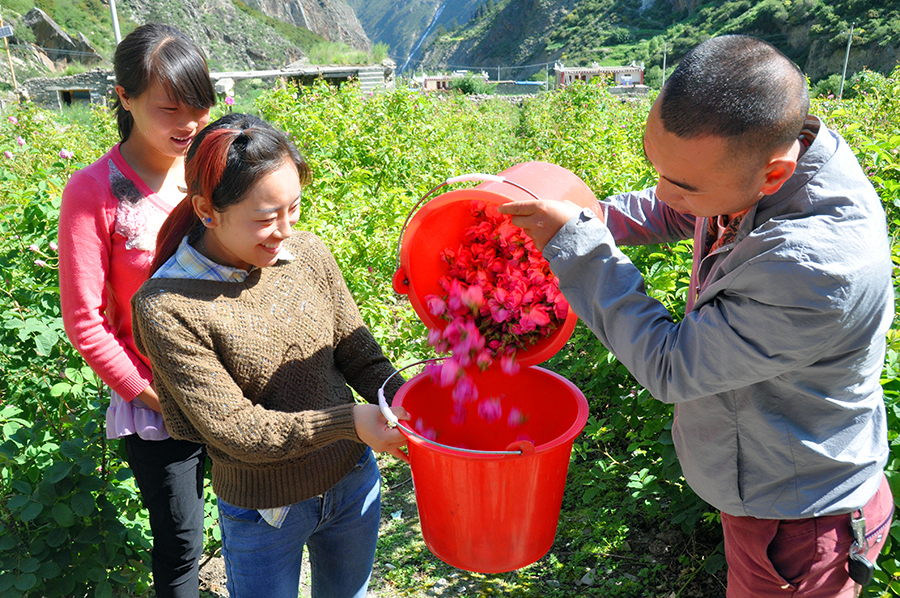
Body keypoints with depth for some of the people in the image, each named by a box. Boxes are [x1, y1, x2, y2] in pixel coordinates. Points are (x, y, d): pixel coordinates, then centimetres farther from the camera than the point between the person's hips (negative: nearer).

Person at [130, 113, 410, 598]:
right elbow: (233, 430, -21)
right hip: (264, 513, -4)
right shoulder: (165, 308, -22)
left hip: (354, 483, 4)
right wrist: (348, 422, -28)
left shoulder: (307, 253, -10)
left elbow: (358, 352, -2)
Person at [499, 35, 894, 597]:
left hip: (798, 522, -7)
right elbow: (672, 214, 8)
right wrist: (589, 219, -8)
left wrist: (575, 245, -26)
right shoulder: (754, 151, -14)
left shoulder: (820, 269, -40)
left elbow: (670, 368, -29)